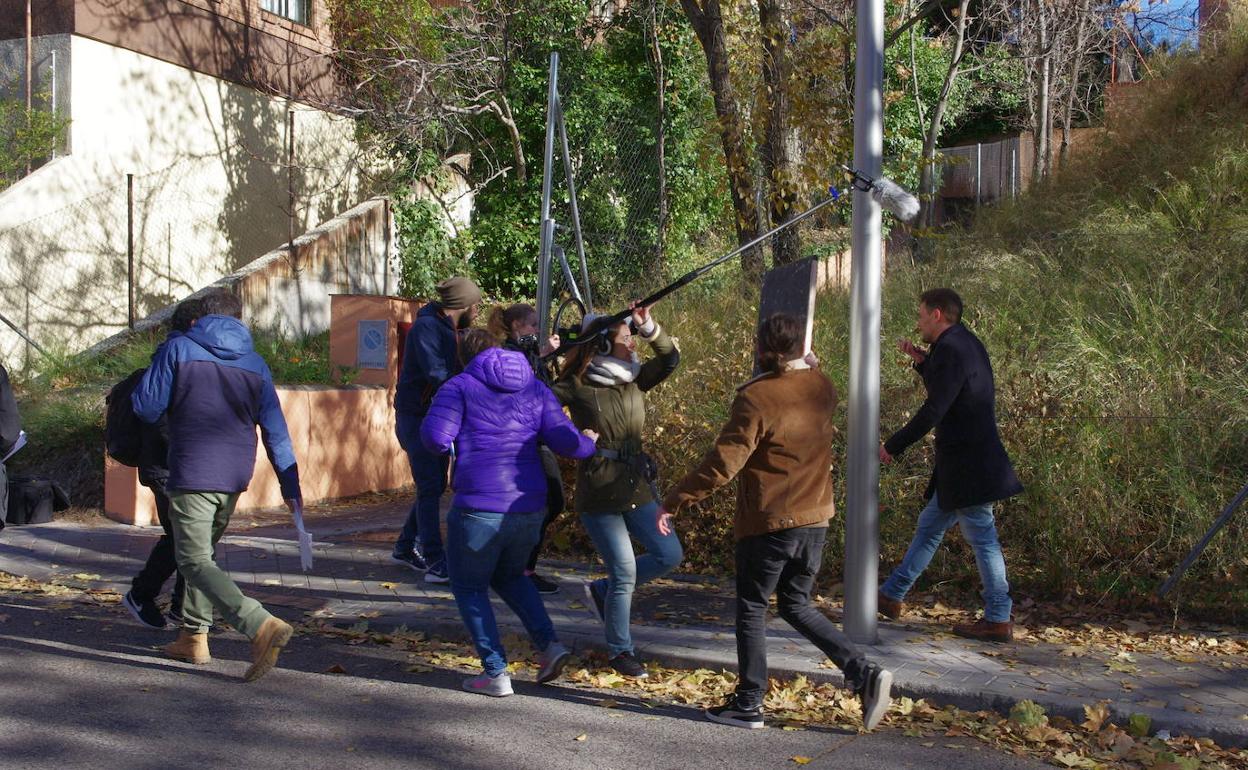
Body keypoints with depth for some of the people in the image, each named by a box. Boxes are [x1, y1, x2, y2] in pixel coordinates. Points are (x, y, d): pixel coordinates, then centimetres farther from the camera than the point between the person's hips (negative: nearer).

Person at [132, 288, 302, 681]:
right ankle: (194, 636, 27)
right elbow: (276, 431, 6)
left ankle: (263, 626, -25)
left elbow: (146, 406, -4)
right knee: (203, 552, 24)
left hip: (191, 475, -6)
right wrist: (290, 486, 8)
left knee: (196, 562, -7)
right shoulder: (255, 365, 8)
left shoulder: (178, 349, -4)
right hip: (235, 478, 6)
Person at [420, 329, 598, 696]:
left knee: (469, 587, 13)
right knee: (510, 575, 29)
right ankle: (549, 644, 12)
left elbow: (435, 437, -13)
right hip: (529, 507, 5)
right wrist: (590, 442, 24)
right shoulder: (536, 389, 12)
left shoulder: (459, 386, 0)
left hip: (479, 507, -5)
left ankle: (496, 673, 8)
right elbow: (566, 443, 4)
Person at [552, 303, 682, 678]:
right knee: (625, 573, -3)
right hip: (599, 494, -6)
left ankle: (602, 590, 25)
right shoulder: (576, 387, -10)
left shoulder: (633, 380, 6)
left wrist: (649, 327, -12)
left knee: (669, 554, 6)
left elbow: (670, 358, 2)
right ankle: (619, 651, 18)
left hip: (638, 487, 7)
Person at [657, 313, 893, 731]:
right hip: (815, 520, 6)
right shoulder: (823, 388, 2)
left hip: (768, 523, -6)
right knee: (796, 605, 20)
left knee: (751, 609, 9)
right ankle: (863, 672, 6)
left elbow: (722, 464, -20)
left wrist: (673, 502, -12)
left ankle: (748, 704, 16)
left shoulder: (757, 398, -18)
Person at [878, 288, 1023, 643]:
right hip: (962, 463, 11)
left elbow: (934, 410, -23)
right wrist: (922, 362, 14)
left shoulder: (950, 348, -17)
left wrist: (893, 445, -15)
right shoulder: (966, 344, 14)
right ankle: (892, 596, 26)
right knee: (929, 526, 16)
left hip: (966, 463, -11)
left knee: (982, 537, -2)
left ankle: (998, 620, 6)